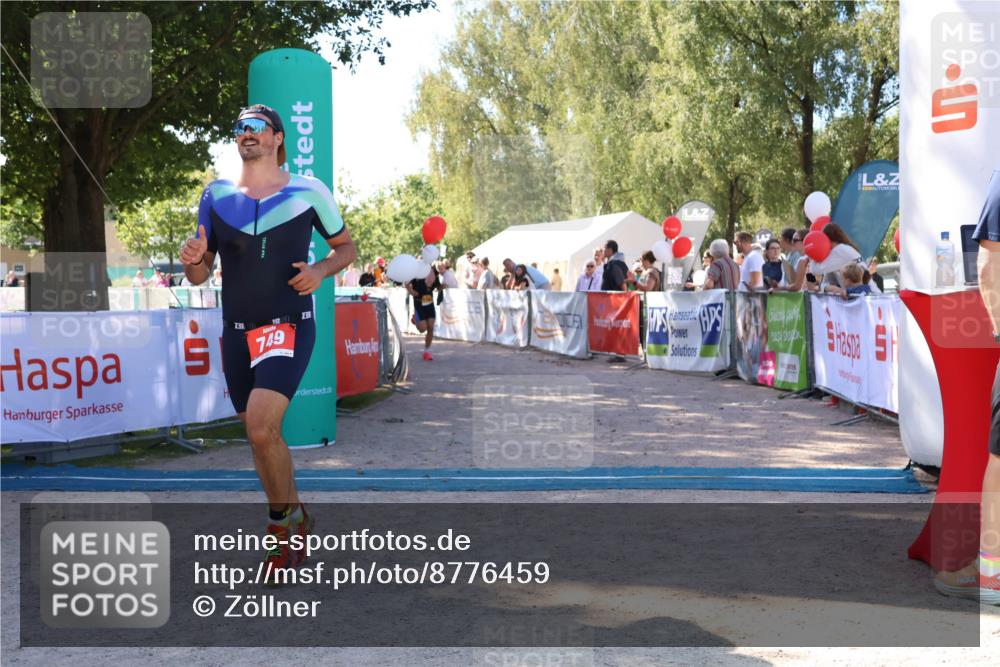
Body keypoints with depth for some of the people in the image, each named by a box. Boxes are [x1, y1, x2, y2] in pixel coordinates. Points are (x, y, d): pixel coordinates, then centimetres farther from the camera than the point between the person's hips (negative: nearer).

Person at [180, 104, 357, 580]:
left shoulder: (308, 192, -1)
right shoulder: (216, 195, 8)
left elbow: (346, 245, 11)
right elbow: (199, 276, 11)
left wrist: (321, 270, -9)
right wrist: (193, 259, -13)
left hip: (289, 327, -4)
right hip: (236, 331, 5)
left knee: (261, 427, -22)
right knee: (259, 434, 10)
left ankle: (283, 519, 1)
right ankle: (295, 521, 30)